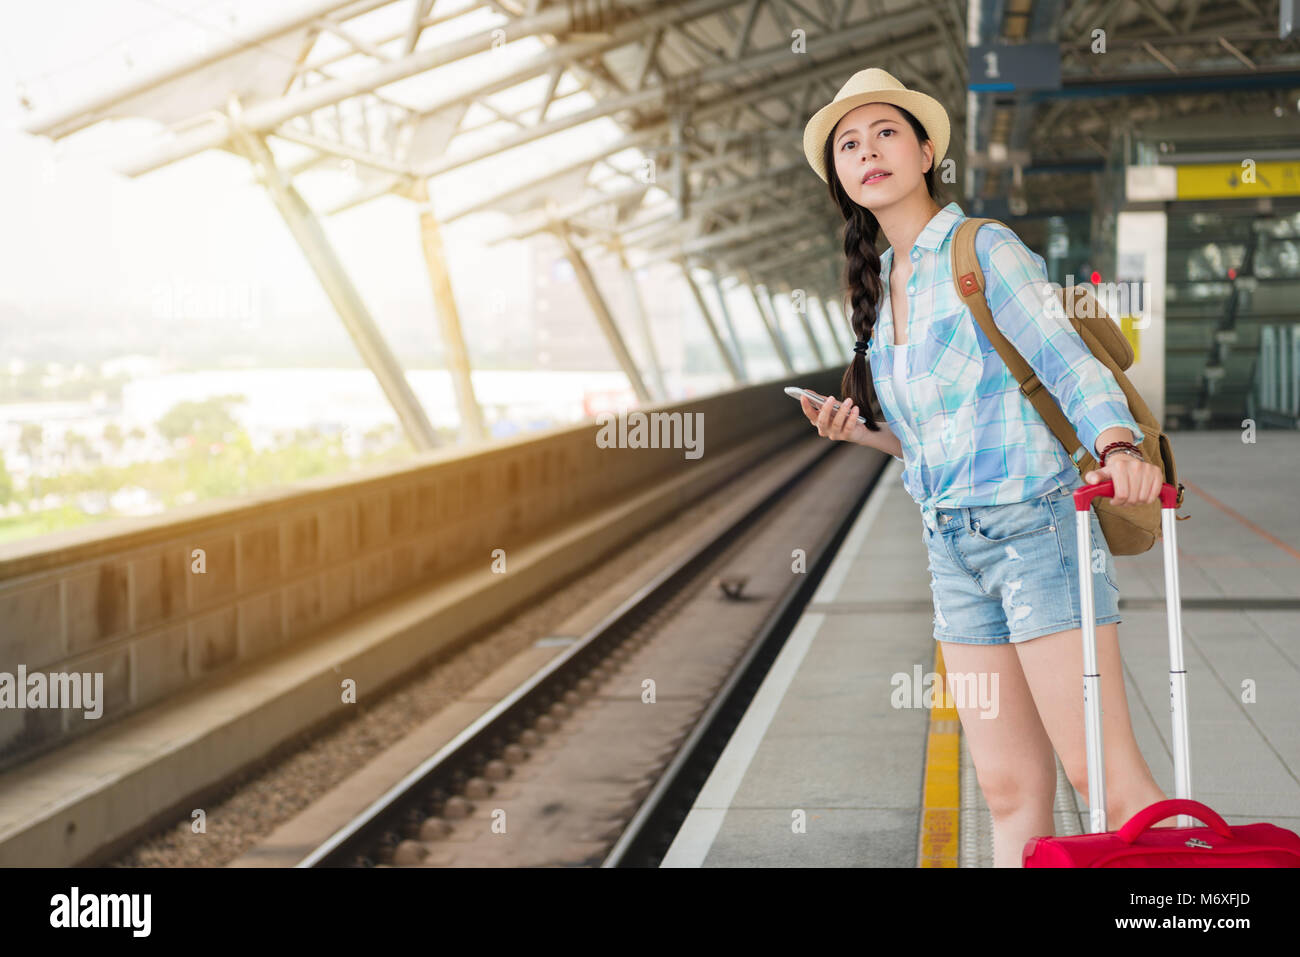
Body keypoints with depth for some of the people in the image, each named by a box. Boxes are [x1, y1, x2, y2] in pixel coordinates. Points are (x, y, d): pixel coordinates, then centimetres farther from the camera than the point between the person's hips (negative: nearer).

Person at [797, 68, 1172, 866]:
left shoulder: (983, 249, -3)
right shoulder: (882, 286, 17)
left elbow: (1071, 366, -13)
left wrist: (1119, 448, -31)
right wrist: (863, 432, 4)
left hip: (1035, 523, -7)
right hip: (952, 545, 7)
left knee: (1105, 776, -11)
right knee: (1011, 789, 7)